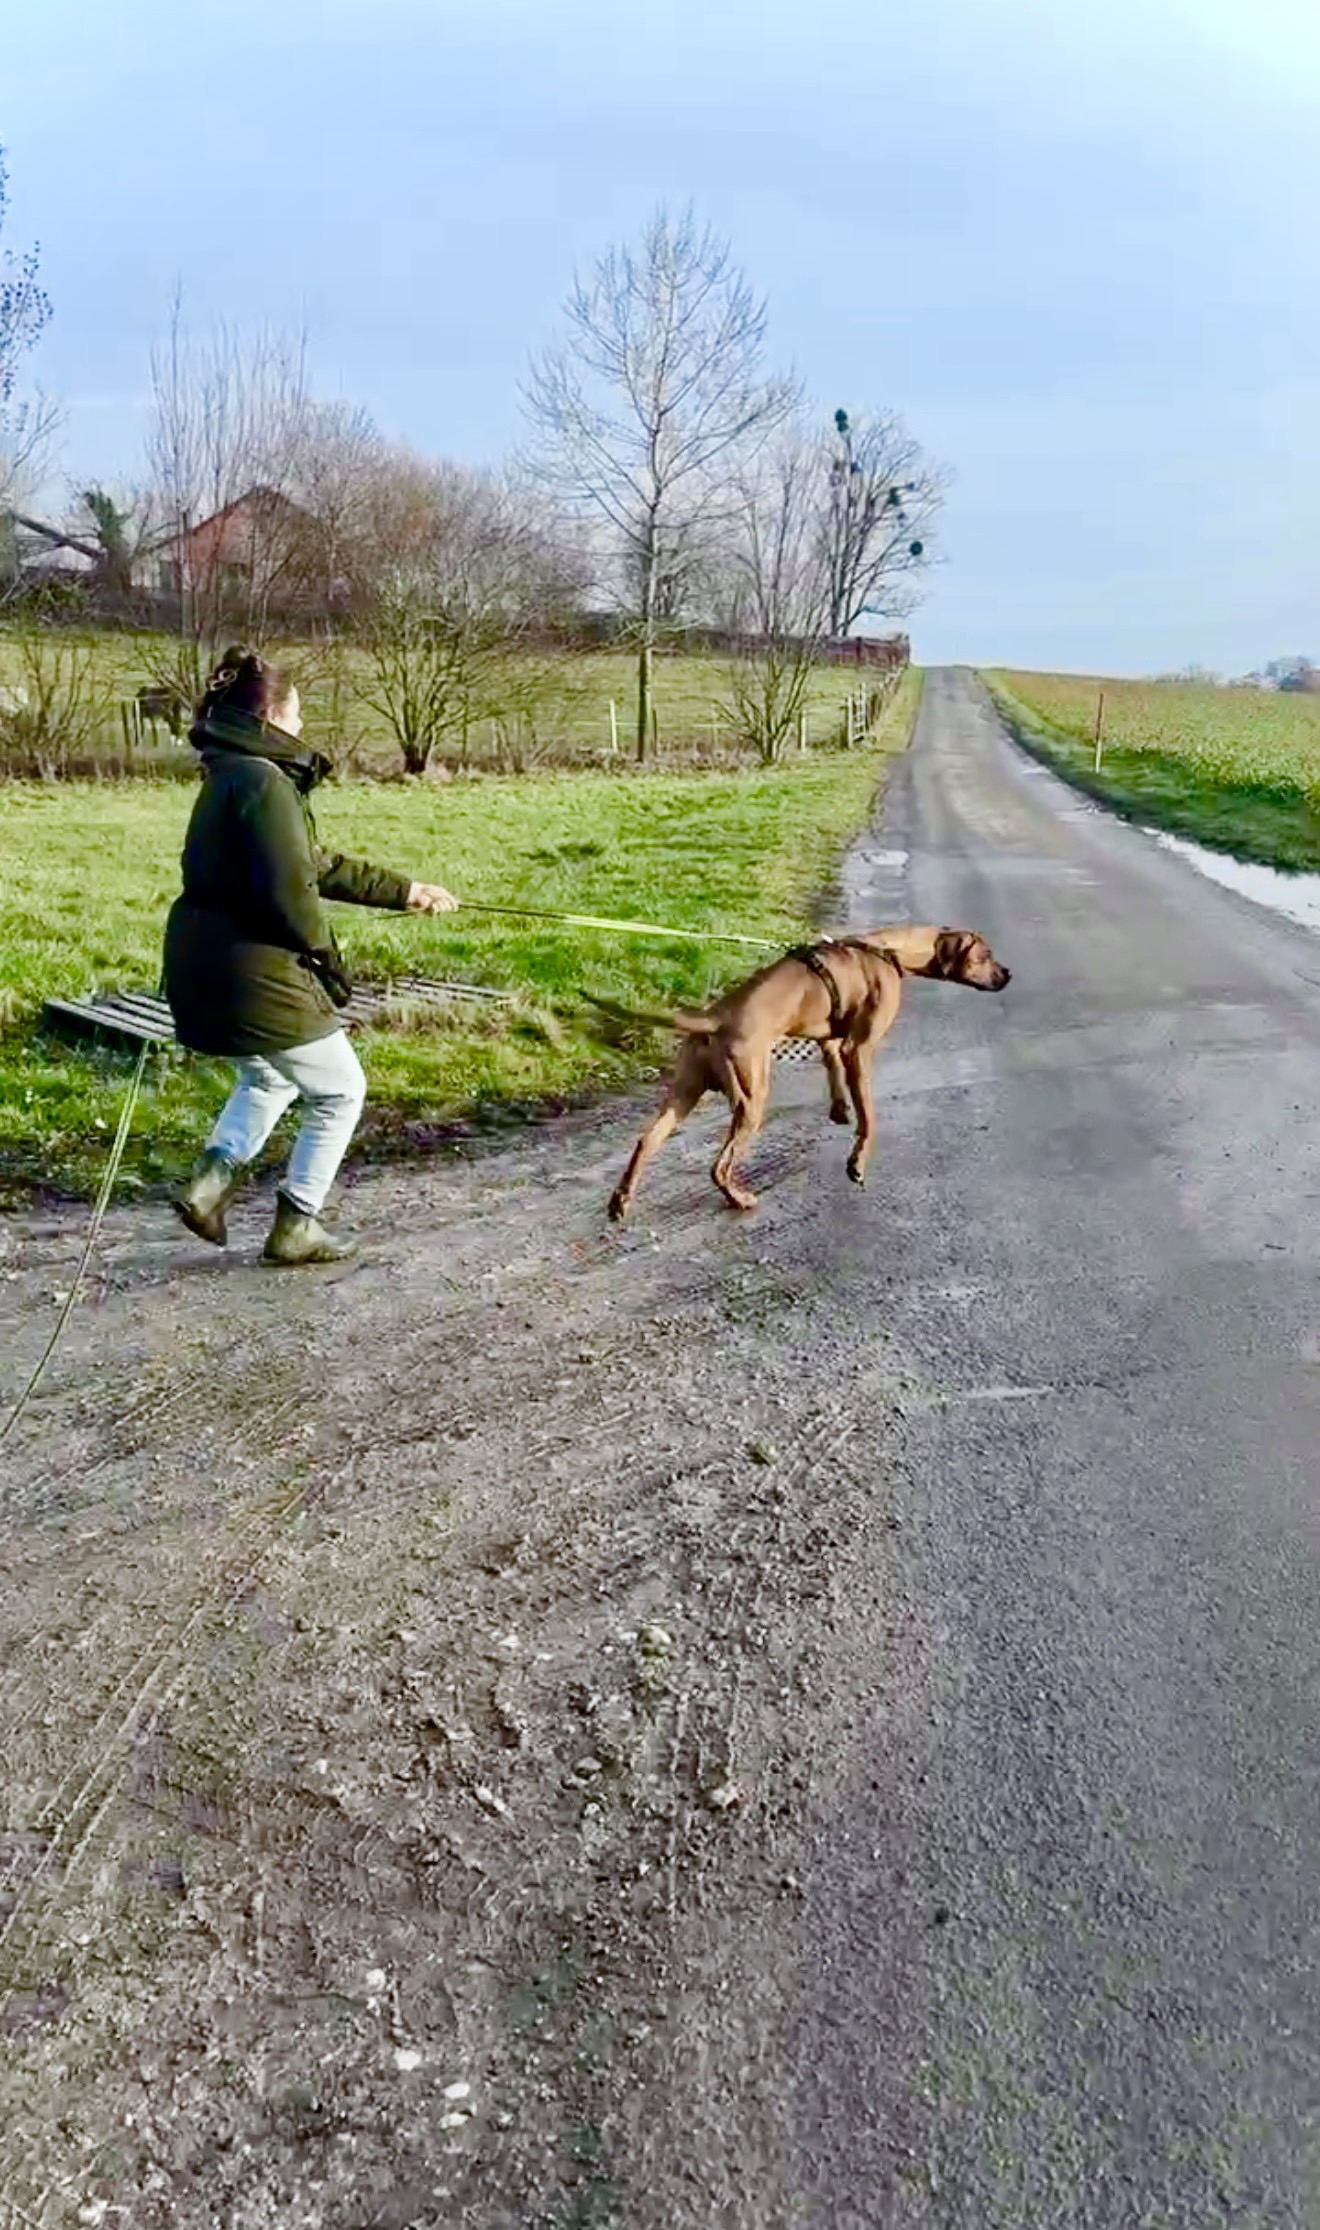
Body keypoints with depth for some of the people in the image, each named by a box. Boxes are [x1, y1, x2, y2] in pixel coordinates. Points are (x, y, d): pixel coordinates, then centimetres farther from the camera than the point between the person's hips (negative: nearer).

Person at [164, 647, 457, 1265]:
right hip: (255, 976, -10)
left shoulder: (231, 777, 15)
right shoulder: (263, 781, -16)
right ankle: (296, 1226, 17)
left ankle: (213, 1178, 19)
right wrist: (327, 957, -6)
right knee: (339, 1092, 10)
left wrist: (405, 891, 24)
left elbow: (318, 865, 20)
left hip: (205, 969, 10)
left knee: (269, 1076, 33)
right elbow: (290, 890, -23)